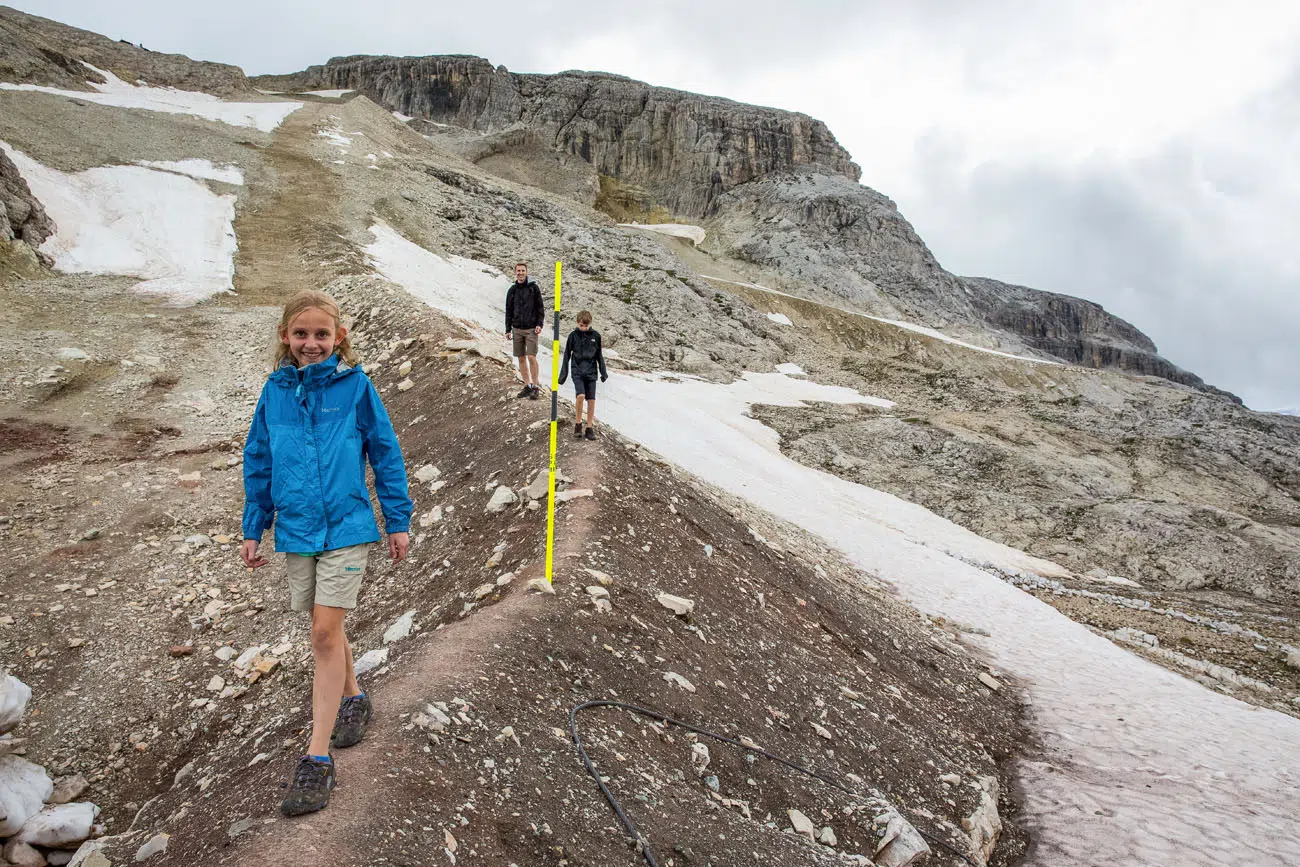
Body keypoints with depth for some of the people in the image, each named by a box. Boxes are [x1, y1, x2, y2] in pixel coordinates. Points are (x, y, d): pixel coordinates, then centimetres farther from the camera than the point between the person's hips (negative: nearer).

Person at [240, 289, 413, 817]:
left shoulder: (354, 385, -7)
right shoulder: (276, 391, 2)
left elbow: (385, 452, -1)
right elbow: (258, 463, 11)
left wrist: (398, 520, 1)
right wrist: (253, 529, 11)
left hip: (345, 526, -4)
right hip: (296, 528, 4)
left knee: (325, 633, -8)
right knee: (325, 628, 17)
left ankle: (318, 759, -3)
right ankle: (352, 698, 42)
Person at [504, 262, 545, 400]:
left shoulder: (534, 288, 1)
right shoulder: (512, 290, 10)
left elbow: (541, 307, 1)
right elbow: (508, 311, 14)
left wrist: (539, 324, -9)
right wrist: (508, 329, 10)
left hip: (531, 329, -4)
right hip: (517, 329, 4)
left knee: (531, 357, -12)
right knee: (521, 359, 4)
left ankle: (535, 387, -4)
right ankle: (527, 387, 12)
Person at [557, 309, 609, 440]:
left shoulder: (595, 335, 2)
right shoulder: (573, 335, -3)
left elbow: (599, 355, 11)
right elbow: (567, 355, 3)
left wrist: (603, 372, 10)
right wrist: (563, 373, 2)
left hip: (591, 372, 2)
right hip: (577, 371, -2)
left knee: (591, 400, 2)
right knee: (580, 396, -20)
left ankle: (590, 428, 12)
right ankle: (578, 424, -4)